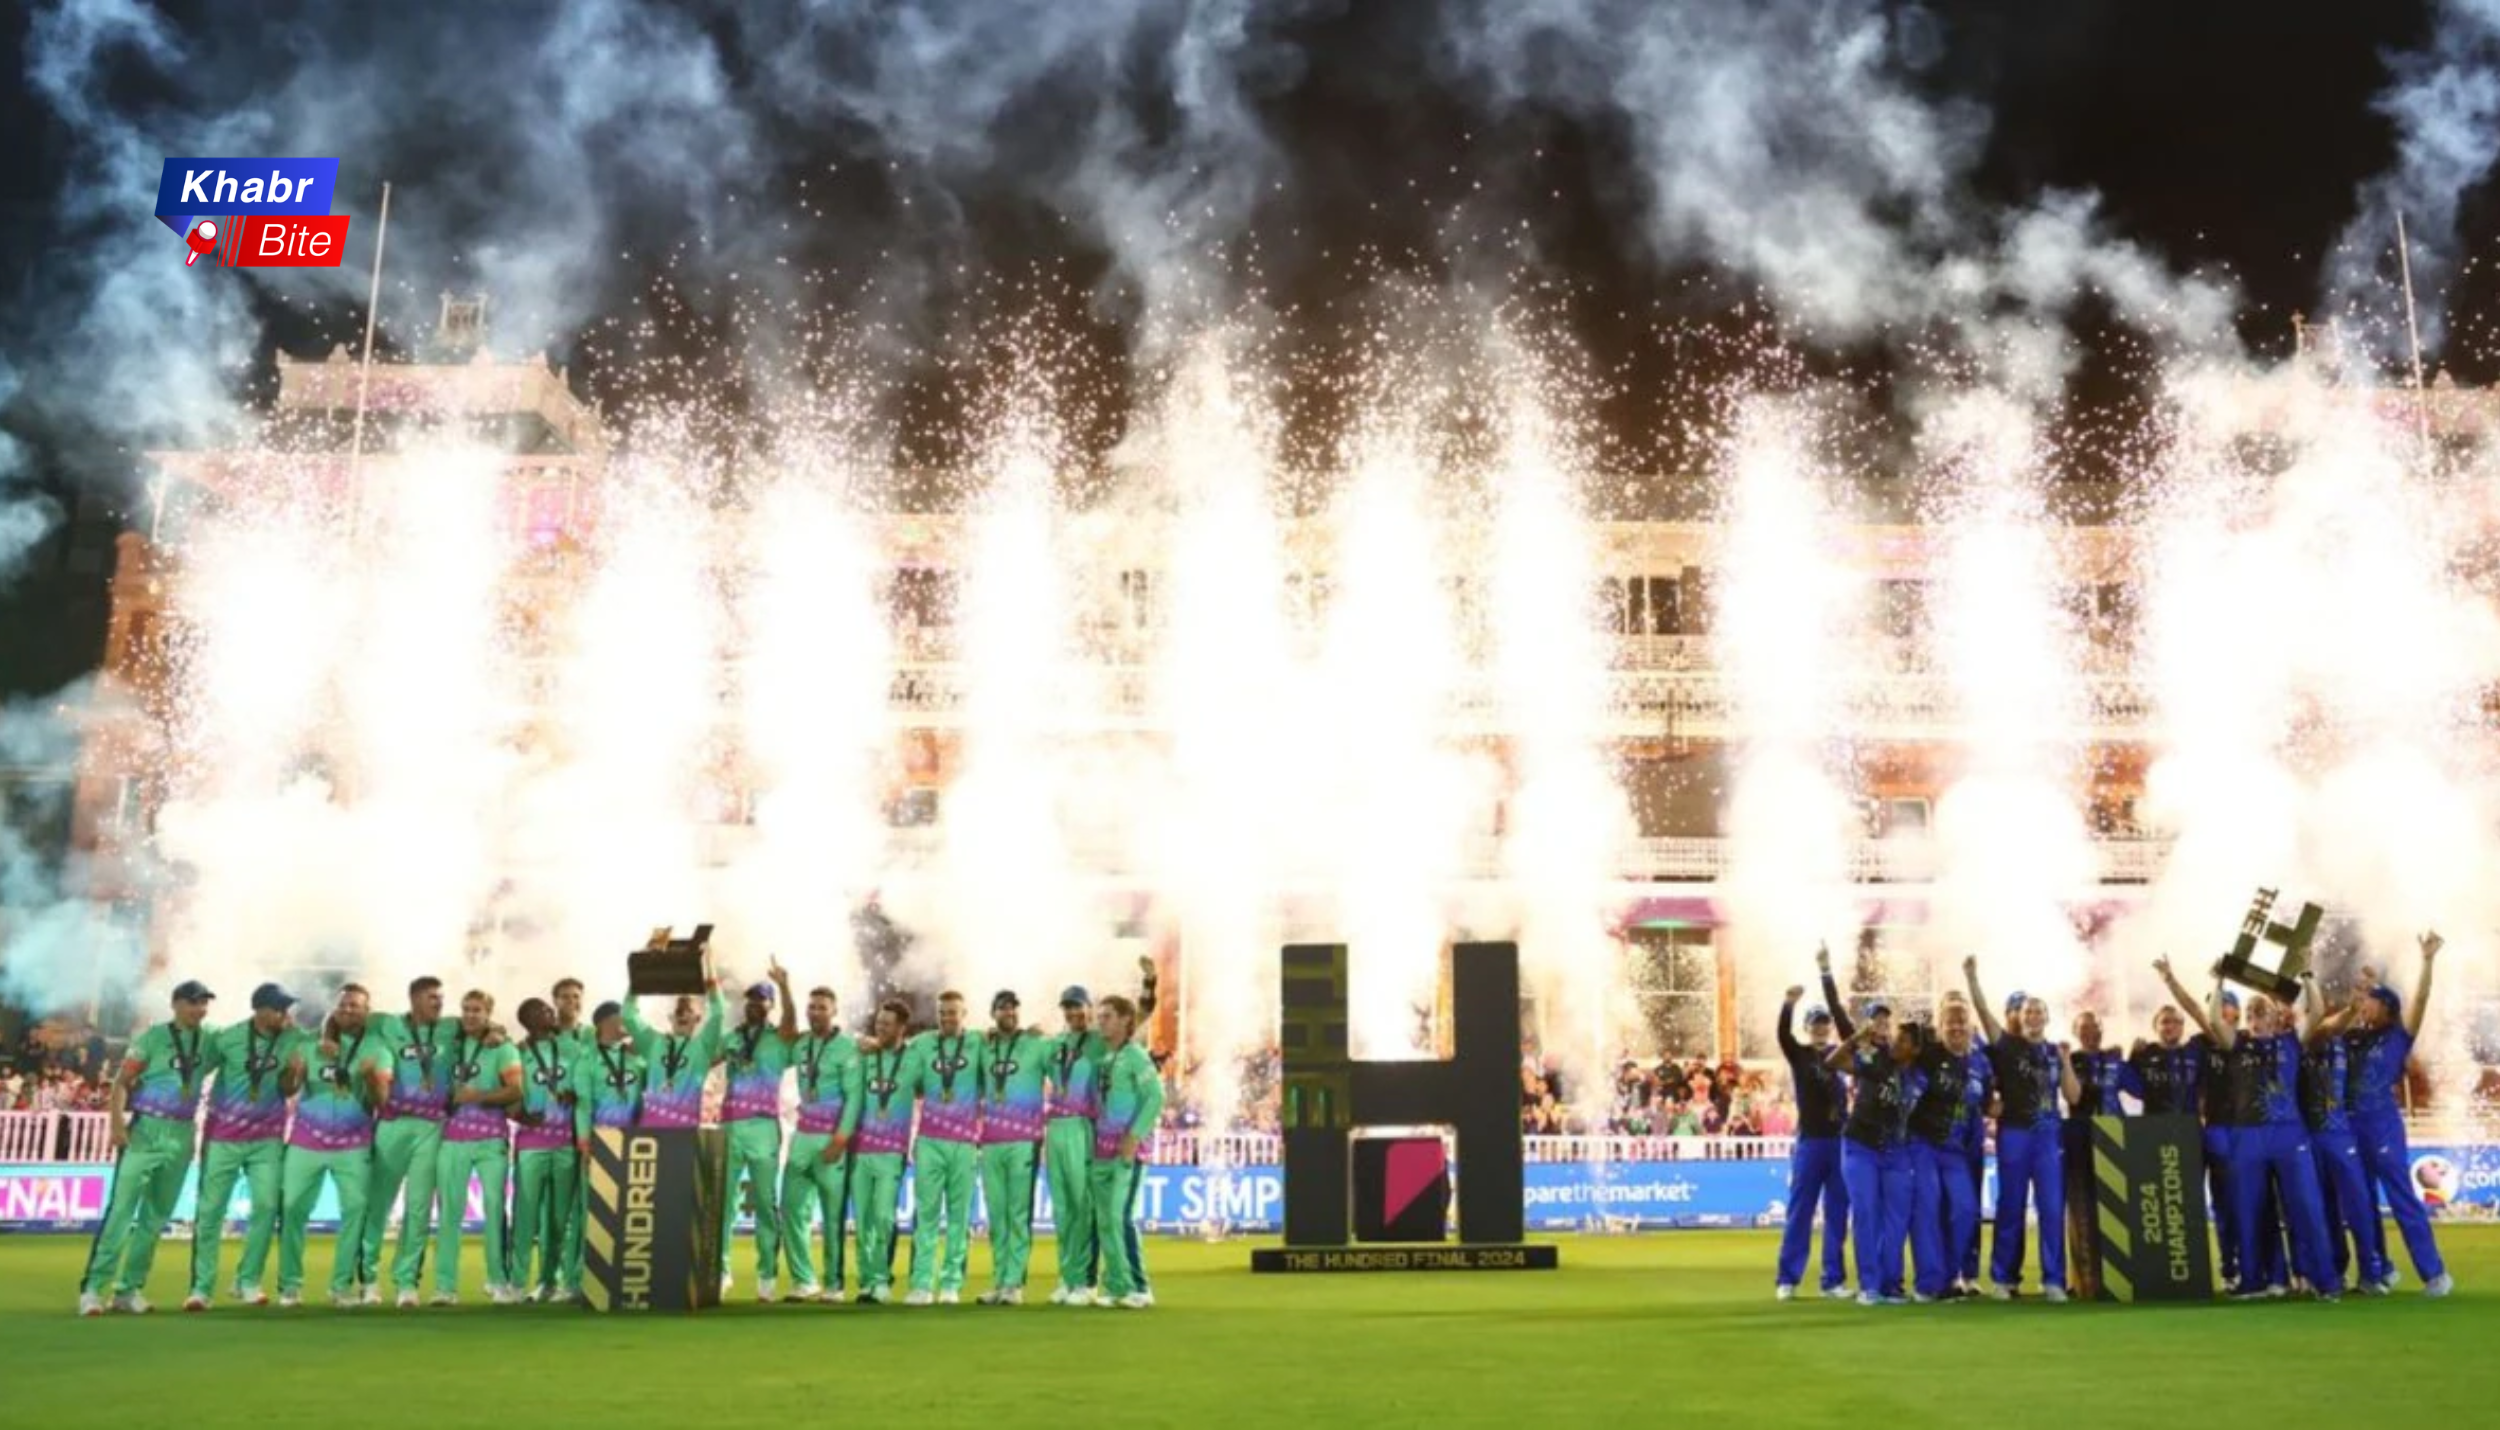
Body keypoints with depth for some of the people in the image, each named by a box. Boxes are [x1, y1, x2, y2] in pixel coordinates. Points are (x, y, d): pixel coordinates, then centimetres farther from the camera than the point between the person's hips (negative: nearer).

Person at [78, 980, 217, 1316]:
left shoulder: (209, 1040, 10)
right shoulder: (154, 1036, -3)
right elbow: (122, 1081, -8)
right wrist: (117, 1121, -21)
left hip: (183, 1136, 5)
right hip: (146, 1130, -5)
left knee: (156, 1216, 7)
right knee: (121, 1209, -11)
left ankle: (129, 1289, 13)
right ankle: (92, 1287, -10)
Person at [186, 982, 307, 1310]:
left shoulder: (294, 1039, -4)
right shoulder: (227, 1038, -11)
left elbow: (287, 1091, 0)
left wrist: (294, 1071, -21)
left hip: (267, 1138, 2)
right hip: (223, 1135, -2)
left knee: (266, 1206, -6)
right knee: (210, 1210, -1)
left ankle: (248, 1282, 7)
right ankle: (201, 1287, 5)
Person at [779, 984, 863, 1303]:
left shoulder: (847, 1047, -5)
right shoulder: (799, 1046, 12)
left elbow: (854, 1096, -10)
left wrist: (841, 1138, -17)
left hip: (833, 1138, -5)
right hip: (802, 1135, 5)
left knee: (833, 1215, -1)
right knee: (792, 1209, 1)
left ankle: (833, 1284, 6)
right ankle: (804, 1280, 8)